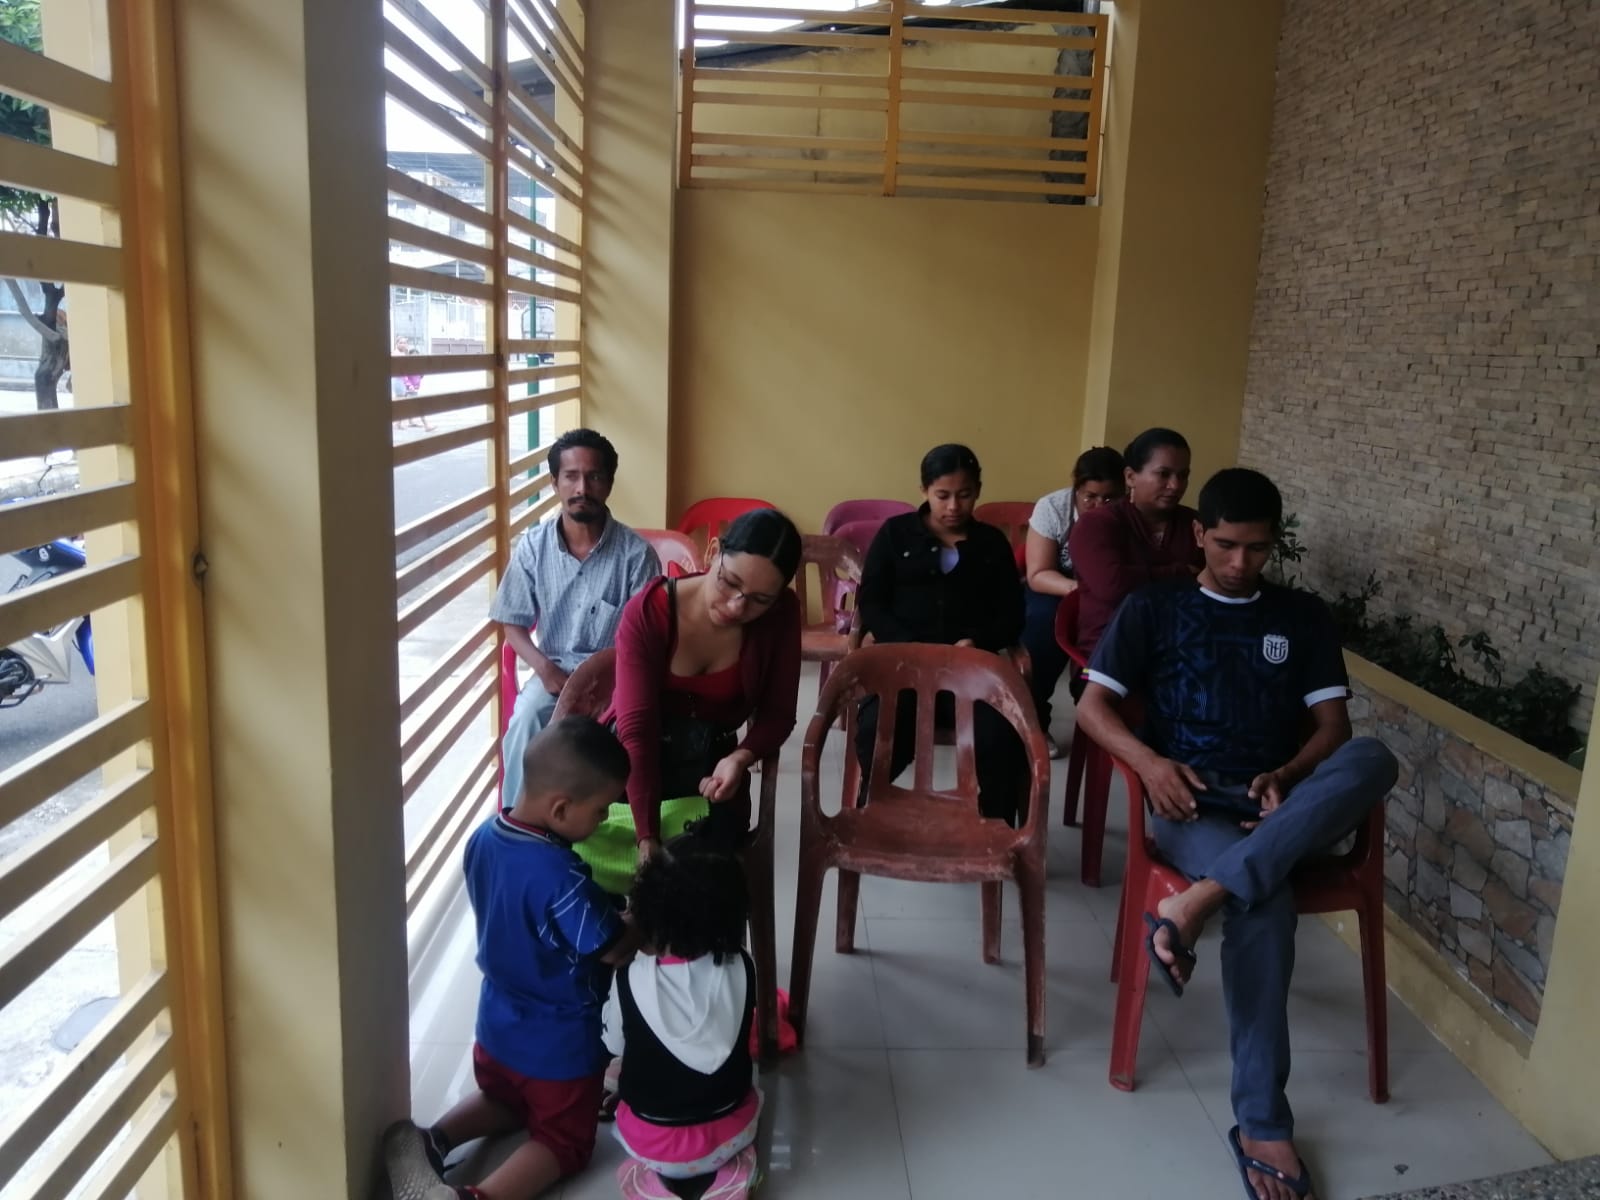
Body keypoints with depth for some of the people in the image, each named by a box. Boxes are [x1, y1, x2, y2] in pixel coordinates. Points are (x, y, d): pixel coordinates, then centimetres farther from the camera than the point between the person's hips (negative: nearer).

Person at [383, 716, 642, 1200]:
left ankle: (431, 1141, 8)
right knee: (564, 1140, 16)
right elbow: (615, 950, -22)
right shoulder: (561, 877, -35)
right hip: (559, 1044, -7)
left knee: (502, 1099, 33)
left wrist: (607, 906, 4)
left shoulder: (483, 837, -11)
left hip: (497, 1025, 7)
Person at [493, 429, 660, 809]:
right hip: (554, 669, 2)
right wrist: (545, 668, -14)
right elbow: (513, 623, 3)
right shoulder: (533, 546, -4)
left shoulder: (636, 552, -11)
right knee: (524, 725, -27)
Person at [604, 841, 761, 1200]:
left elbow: (614, 1045, -4)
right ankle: (727, 1167, 12)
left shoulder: (630, 981, -24)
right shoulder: (741, 969, -18)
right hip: (730, 1133, 1)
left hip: (651, 1142, 0)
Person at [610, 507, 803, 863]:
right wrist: (648, 839, -38)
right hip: (634, 760, -1)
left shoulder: (782, 615, -15)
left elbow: (778, 712, -5)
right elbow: (635, 728, -28)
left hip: (711, 759, 2)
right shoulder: (647, 613, -21)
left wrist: (742, 757, -28)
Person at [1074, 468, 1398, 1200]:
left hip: (1284, 809, 3)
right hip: (1192, 803, -3)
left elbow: (1332, 724, 9)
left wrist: (1288, 776, -13)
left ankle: (1197, 900, -41)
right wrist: (1150, 761, -17)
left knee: (1372, 758, -32)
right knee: (1265, 904, -35)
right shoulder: (1154, 608, 10)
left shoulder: (1304, 616, 17)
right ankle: (1261, 1121, -23)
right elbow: (1092, 707, 4)